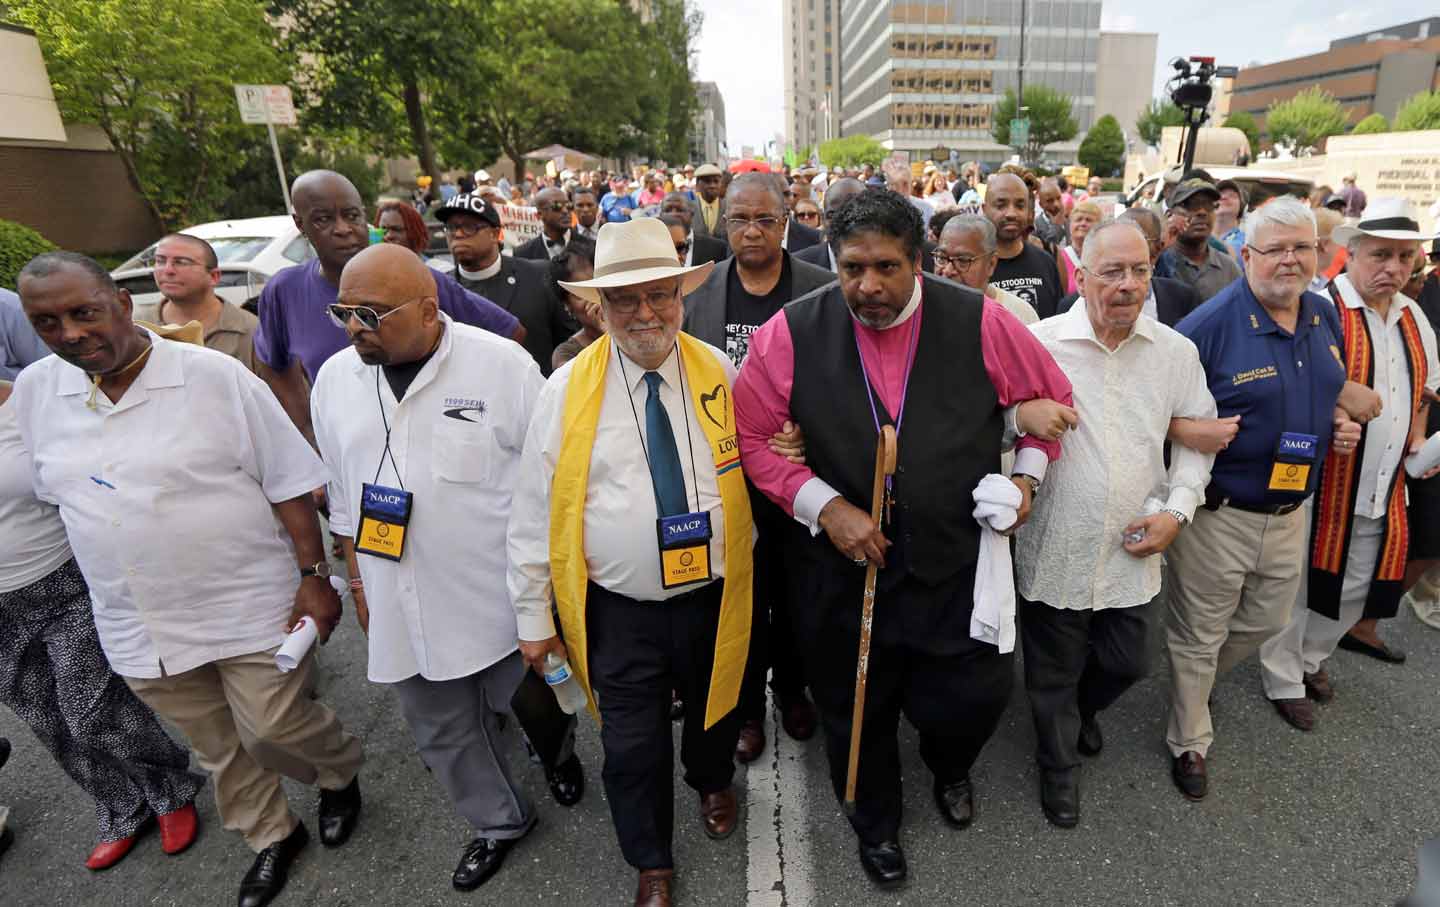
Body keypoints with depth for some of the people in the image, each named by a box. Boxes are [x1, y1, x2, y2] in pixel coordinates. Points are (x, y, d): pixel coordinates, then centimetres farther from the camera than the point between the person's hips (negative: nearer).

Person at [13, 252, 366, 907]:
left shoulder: (216, 377, -13)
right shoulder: (32, 393, 1)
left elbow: (289, 484, -11)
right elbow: (51, 493, 15)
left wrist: (314, 575, -14)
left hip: (248, 607, -5)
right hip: (137, 625, 5)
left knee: (273, 728, 2)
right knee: (218, 748, 19)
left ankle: (340, 773, 36)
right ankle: (272, 836, 43)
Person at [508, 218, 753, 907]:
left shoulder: (719, 372, -4)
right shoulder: (567, 388, -10)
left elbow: (751, 462, 11)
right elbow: (534, 511, -6)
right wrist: (533, 617, -4)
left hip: (713, 595, 2)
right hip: (619, 610, -2)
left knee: (716, 709, 25)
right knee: (632, 746, 12)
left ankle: (712, 781, 62)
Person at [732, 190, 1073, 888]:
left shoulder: (980, 322, -9)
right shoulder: (793, 332, -12)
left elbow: (1051, 397, 7)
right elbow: (750, 434, -8)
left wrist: (1027, 475, -1)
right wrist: (824, 505, -15)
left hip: (958, 562, 1)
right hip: (843, 565, 0)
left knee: (971, 699, 12)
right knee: (856, 712, 18)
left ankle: (949, 770, 54)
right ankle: (875, 823, 53)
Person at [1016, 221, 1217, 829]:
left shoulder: (1176, 352, 1)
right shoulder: (1040, 342, -11)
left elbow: (1196, 438, 9)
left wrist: (1177, 510, -2)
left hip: (1133, 551, 4)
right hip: (1055, 550, -3)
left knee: (1126, 664, 22)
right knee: (1054, 673, 15)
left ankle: (1083, 713, 56)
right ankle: (1059, 764, 42)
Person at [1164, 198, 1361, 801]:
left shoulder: (1326, 318, 6)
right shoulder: (1210, 323, -17)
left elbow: (1330, 390, 22)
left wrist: (1340, 422, 3)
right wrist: (1184, 429, -33)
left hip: (1290, 511, 7)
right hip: (1216, 514, -7)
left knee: (1266, 621, 24)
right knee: (1199, 633, 9)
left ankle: (1194, 681, 51)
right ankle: (1190, 743, 30)